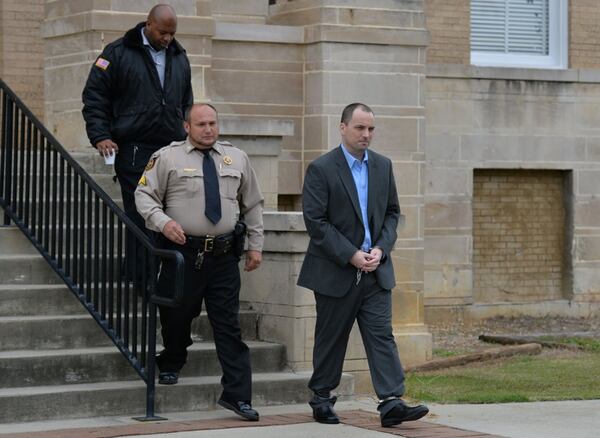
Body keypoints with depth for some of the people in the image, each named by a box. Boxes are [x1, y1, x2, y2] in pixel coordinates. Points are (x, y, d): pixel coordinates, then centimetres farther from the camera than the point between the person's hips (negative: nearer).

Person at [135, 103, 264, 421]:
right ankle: (170, 365, 39)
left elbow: (252, 204, 17)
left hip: (224, 255, 2)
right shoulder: (168, 158, -1)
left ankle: (237, 395, 0)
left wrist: (256, 245, 13)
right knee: (177, 315, 10)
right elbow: (144, 195, -1)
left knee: (228, 325, 0)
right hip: (183, 252, -2)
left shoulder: (237, 158, 11)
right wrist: (162, 222, -18)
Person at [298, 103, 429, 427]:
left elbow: (392, 213, 13)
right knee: (331, 338, 7)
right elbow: (315, 221, -12)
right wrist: (351, 255, -16)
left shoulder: (383, 166, 9)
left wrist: (380, 248, -4)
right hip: (336, 271, -4)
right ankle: (321, 399, 20)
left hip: (375, 268, 4)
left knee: (382, 336, -5)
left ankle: (391, 403, -10)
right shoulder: (321, 169, -8)